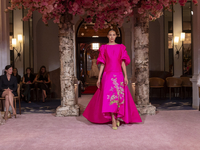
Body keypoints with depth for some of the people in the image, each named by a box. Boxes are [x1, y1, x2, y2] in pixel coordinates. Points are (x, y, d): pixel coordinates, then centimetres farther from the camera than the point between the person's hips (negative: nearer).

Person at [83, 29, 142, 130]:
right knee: (110, 96, -12)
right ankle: (114, 121, -10)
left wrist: (125, 76, -3)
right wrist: (99, 78, 1)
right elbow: (102, 64, 6)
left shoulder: (121, 47, 10)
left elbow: (123, 63, 6)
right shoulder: (104, 48, 8)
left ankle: (118, 117, 19)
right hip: (108, 75, -1)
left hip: (118, 75, 1)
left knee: (119, 96, -4)